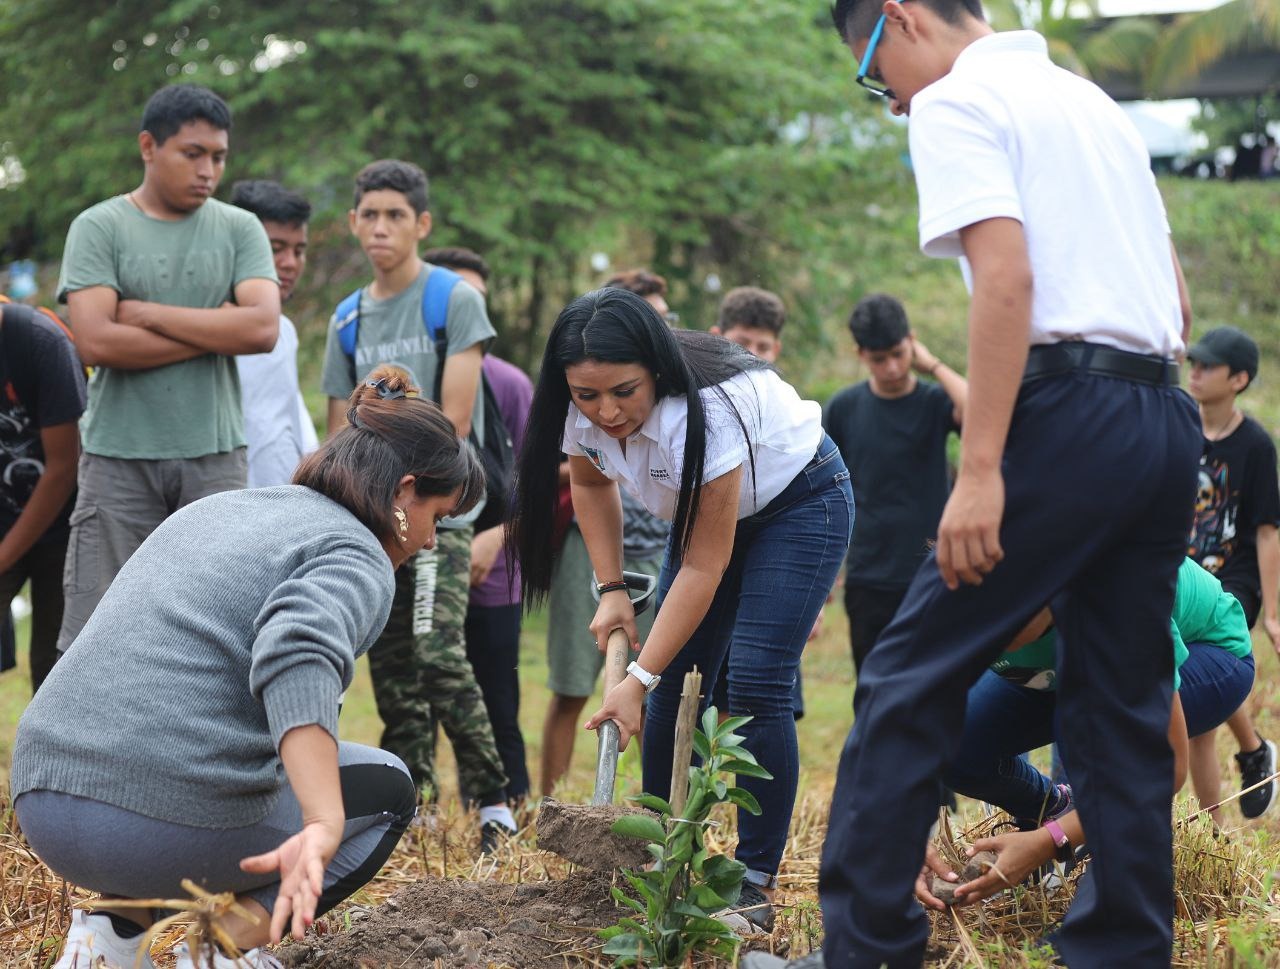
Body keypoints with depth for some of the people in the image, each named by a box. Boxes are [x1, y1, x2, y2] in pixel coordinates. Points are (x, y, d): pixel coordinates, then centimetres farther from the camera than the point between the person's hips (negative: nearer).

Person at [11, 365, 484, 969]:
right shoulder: (356, 557, -1)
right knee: (385, 788, 19)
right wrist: (325, 824, -37)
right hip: (173, 820, -7)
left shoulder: (215, 508, 24)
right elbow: (300, 656, -24)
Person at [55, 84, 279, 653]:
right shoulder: (99, 228, 2)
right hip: (120, 456, -2)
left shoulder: (239, 230, 8)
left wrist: (148, 313, -8)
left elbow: (262, 327, -8)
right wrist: (215, 331, -7)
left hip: (213, 456, 2)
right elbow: (95, 342, -12)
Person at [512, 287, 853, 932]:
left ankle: (755, 880, -12)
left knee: (756, 687, -17)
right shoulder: (583, 412, -20)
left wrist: (638, 681, -32)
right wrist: (611, 589, -4)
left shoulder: (706, 411, -39)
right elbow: (592, 481, 6)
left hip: (800, 502, -6)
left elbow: (703, 568, -33)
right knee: (675, 686, -3)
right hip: (707, 507, 7)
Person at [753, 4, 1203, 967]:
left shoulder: (954, 102, -2)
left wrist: (980, 471, -20)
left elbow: (1007, 275, -17)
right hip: (1166, 417, 8)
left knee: (910, 680, -2)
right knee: (1125, 708, 11)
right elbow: (1176, 300, 22)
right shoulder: (1094, 102, 24)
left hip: (1069, 410, -8)